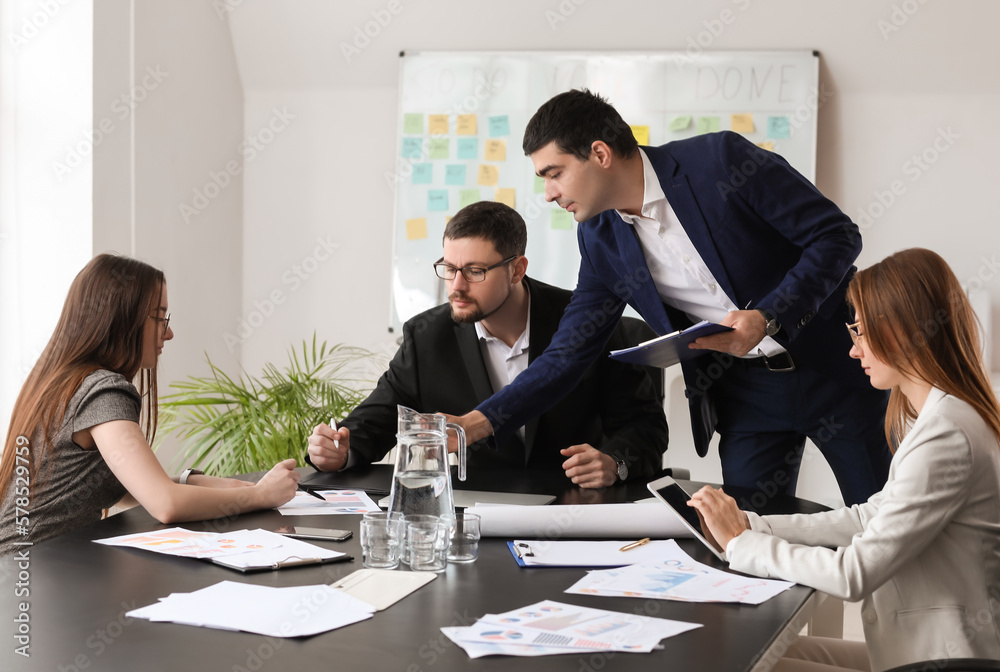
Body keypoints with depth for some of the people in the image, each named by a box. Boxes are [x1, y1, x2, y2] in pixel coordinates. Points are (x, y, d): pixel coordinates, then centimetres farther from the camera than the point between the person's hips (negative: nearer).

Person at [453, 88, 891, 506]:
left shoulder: (720, 159, -18)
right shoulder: (600, 238, -2)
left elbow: (836, 235, -15)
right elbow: (568, 354, 1)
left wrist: (768, 318, -27)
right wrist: (478, 422, -10)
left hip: (831, 365, -4)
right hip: (744, 390, 4)